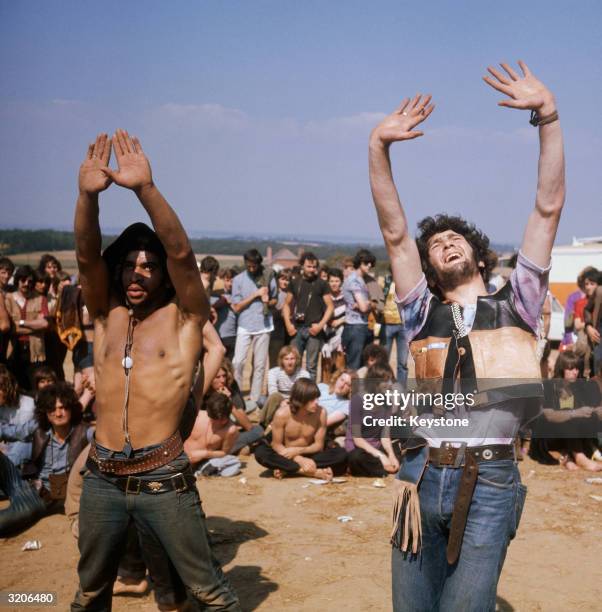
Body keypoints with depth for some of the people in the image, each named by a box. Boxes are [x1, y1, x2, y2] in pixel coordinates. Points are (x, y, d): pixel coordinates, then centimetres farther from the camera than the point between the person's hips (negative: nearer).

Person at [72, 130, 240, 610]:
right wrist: (89, 194, -25)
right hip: (102, 478, 4)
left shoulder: (184, 318, -1)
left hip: (163, 480, -4)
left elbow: (181, 253, -17)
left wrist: (145, 188, -29)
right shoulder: (106, 315, 8)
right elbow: (86, 256, -7)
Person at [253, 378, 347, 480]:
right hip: (286, 456, -2)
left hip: (308, 455, 2)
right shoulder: (282, 414, -19)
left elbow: (319, 445, -9)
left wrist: (298, 450, -27)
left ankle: (287, 469, -25)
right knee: (260, 452, -32)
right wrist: (299, 460, -28)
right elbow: (277, 445, -13)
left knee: (341, 454, -24)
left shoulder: (320, 412, -16)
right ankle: (314, 472, -34)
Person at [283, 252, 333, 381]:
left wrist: (320, 325, -11)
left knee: (311, 366, 0)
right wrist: (288, 324, 1)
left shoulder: (321, 284, 1)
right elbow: (287, 304, 14)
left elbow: (330, 306, 1)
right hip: (297, 328, 3)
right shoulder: (294, 282, 9)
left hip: (313, 329, -3)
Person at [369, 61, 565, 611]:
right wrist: (379, 146, -2)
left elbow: (548, 208, 4)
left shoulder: (515, 305, 10)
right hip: (422, 476, 2)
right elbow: (394, 231, 6)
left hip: (489, 482, -2)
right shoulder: (424, 314, 14)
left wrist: (548, 116, -1)